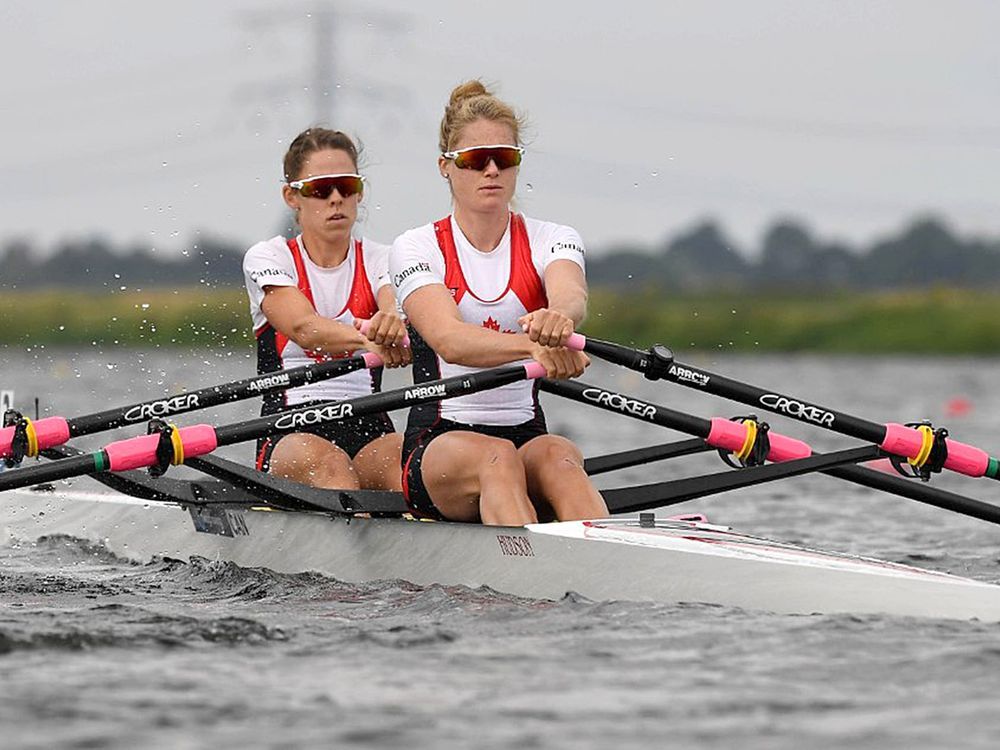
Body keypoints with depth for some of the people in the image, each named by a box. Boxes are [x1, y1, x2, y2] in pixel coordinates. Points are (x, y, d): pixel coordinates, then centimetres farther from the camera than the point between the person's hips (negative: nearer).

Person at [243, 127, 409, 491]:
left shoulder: (378, 260, 13)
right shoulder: (268, 257, 6)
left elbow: (405, 319, -11)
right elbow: (303, 328, -16)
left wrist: (395, 328, -39)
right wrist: (369, 339, -38)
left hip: (369, 431, 2)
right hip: (291, 434, -2)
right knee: (325, 461, -36)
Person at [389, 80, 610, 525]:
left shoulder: (551, 240, 8)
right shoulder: (416, 249, 0)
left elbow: (571, 297, -18)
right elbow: (449, 339, -20)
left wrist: (556, 319, -45)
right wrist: (534, 347, -41)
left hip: (527, 437, 2)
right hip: (438, 445, -2)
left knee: (556, 458, -33)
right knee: (497, 458, -35)